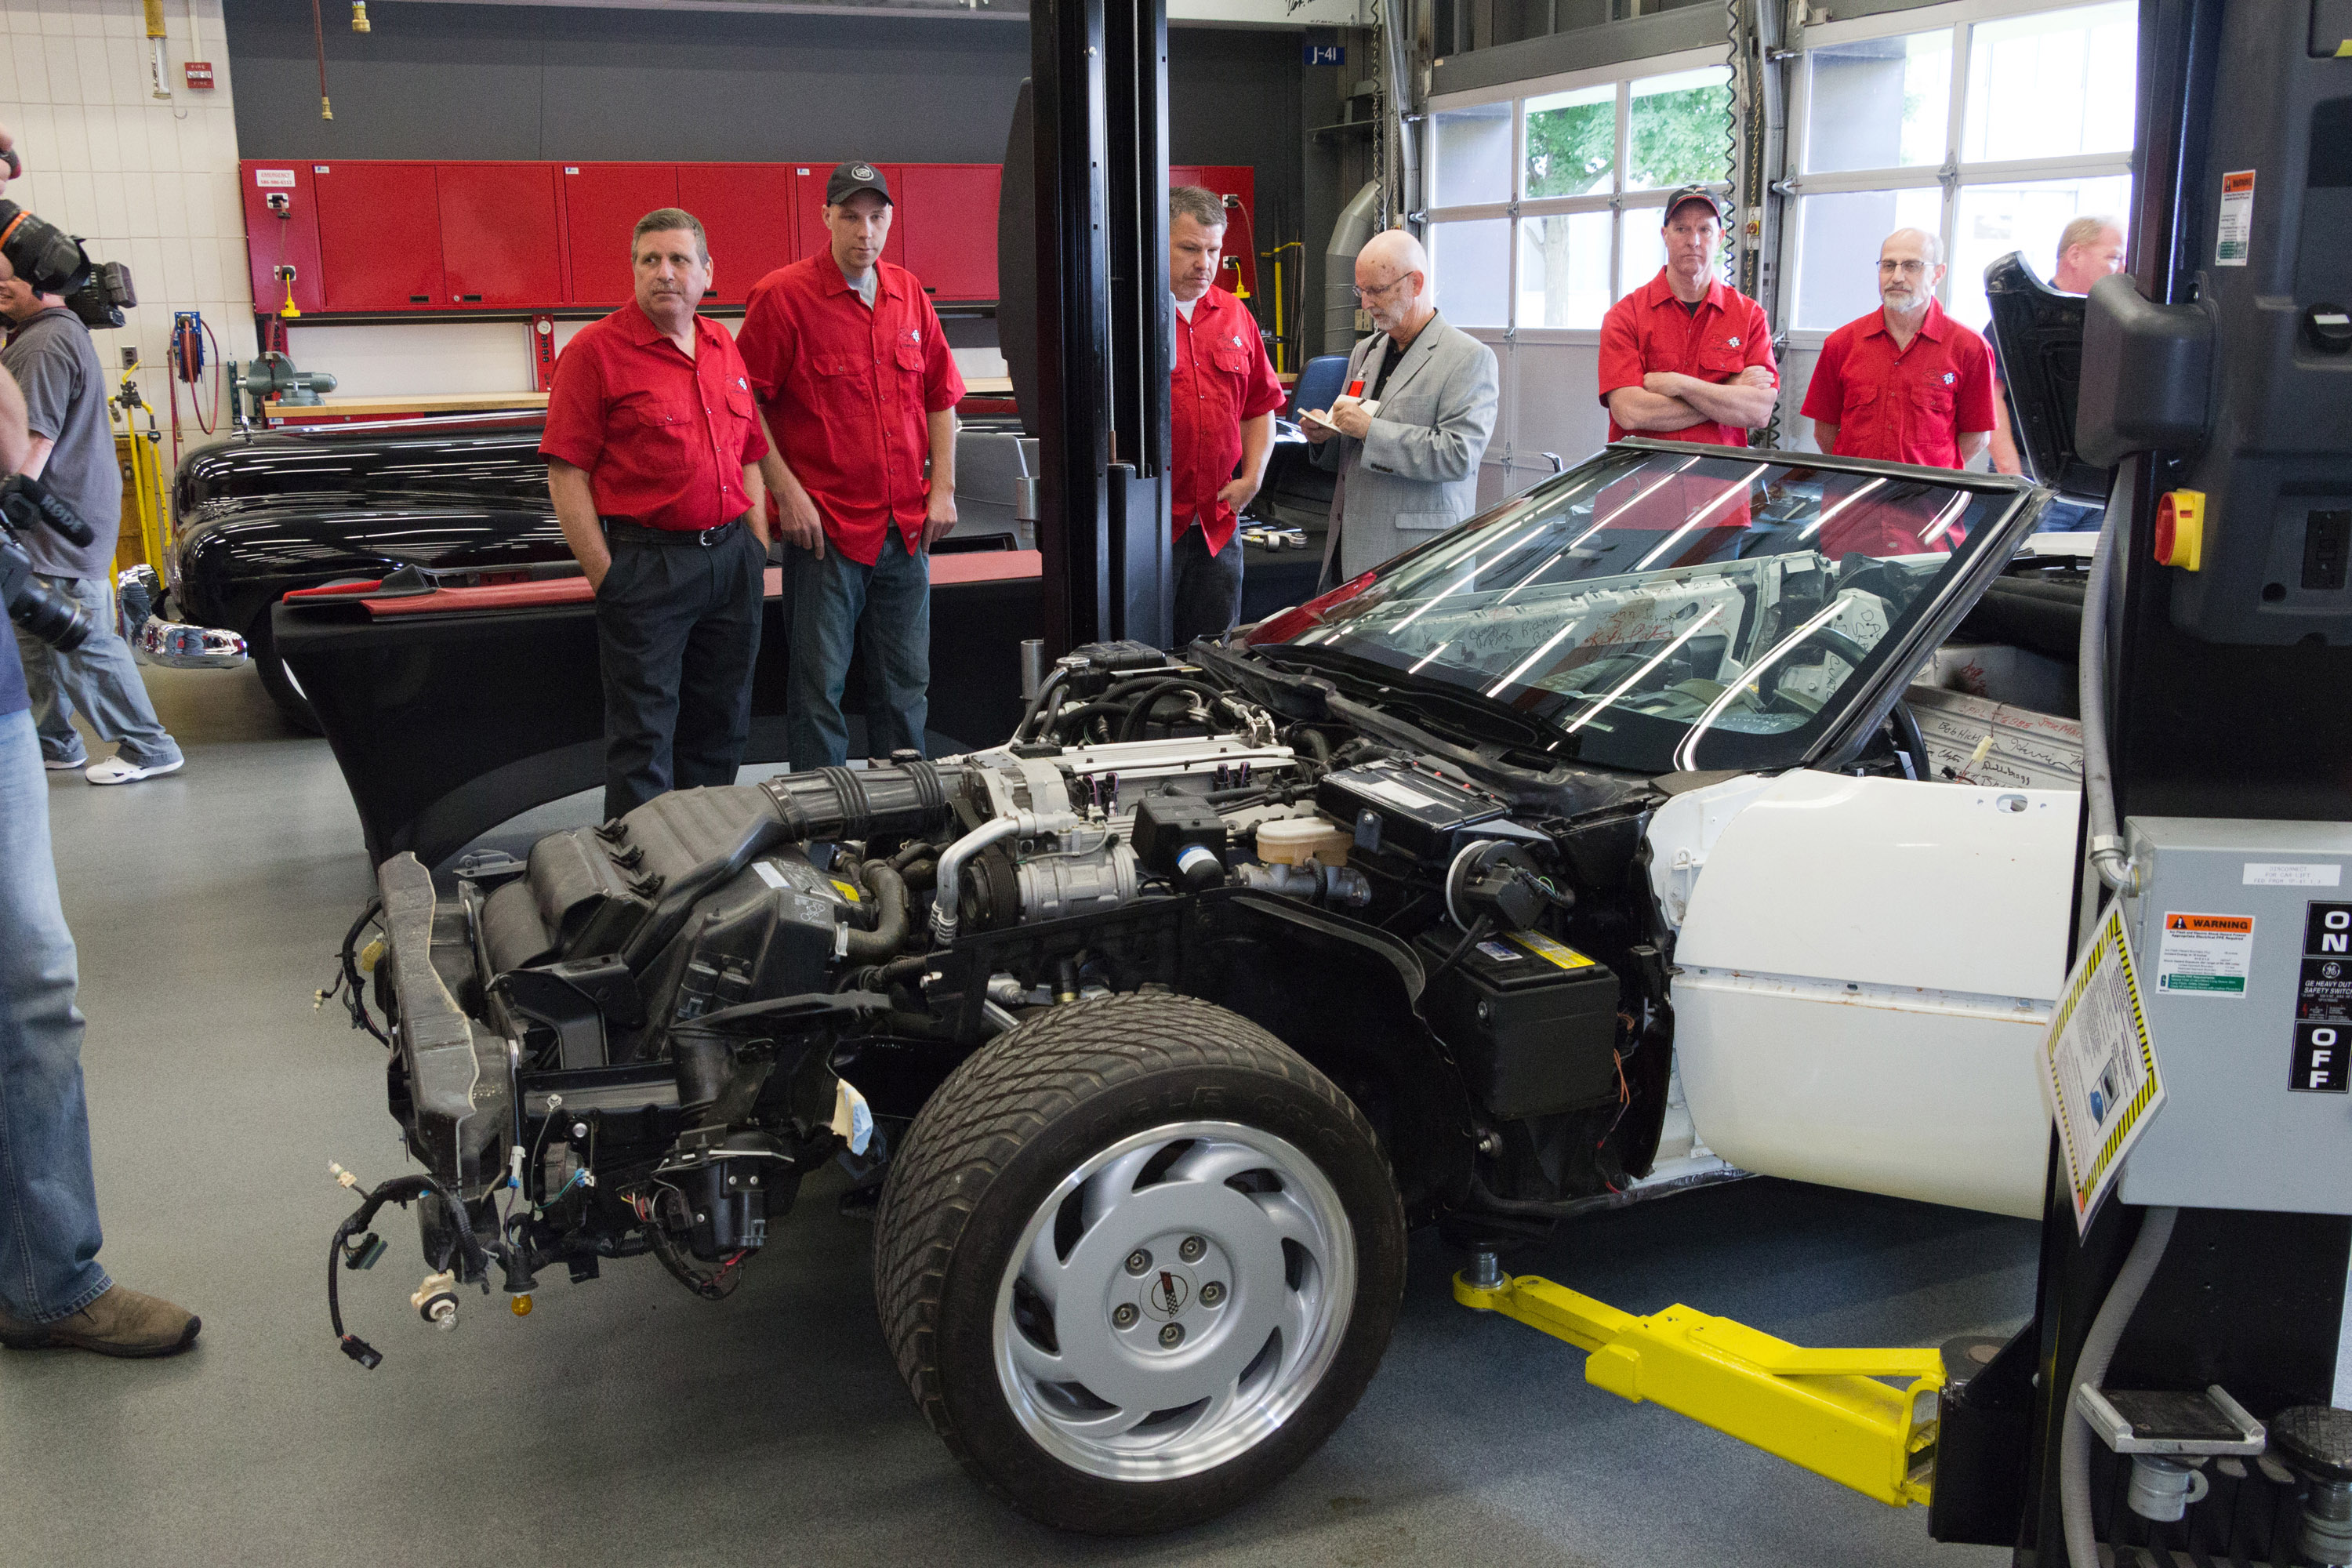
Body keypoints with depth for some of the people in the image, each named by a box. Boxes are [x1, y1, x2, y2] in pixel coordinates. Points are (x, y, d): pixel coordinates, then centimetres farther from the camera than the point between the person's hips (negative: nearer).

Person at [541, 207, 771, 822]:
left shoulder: (725, 350, 13)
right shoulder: (596, 350, -6)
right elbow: (566, 473, -9)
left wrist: (759, 551, 10)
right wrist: (606, 576, -13)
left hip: (732, 558, 6)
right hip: (647, 560, -6)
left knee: (720, 730, 14)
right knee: (644, 737, -1)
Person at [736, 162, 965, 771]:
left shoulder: (909, 293, 10)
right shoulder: (783, 295, -6)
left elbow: (941, 396, 16)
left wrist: (943, 489, 7)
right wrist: (787, 492, -12)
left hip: (908, 528, 5)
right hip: (825, 529, -5)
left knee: (906, 684, 12)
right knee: (819, 685, -1)